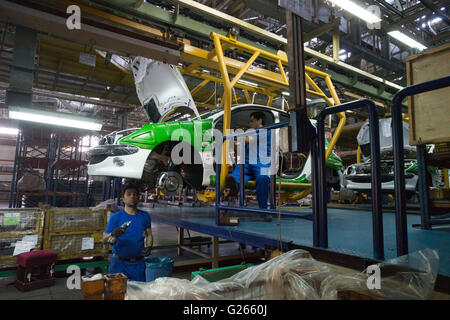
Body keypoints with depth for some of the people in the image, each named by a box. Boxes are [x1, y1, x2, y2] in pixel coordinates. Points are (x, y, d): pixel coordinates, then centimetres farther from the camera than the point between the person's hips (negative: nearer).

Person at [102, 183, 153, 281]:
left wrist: (148, 247, -9)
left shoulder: (144, 216, 4)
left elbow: (149, 235, 10)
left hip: (138, 263, 2)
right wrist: (113, 234, -28)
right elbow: (104, 239, -7)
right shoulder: (115, 217, -5)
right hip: (119, 262, -2)